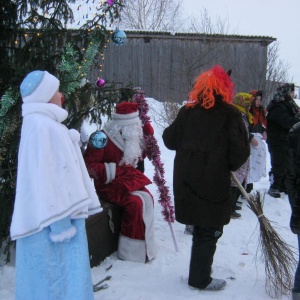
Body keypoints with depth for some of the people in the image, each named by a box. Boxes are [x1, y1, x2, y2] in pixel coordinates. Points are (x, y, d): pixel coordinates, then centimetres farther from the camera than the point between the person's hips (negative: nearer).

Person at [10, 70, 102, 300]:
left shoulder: (47, 124, 16)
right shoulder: (40, 125, -16)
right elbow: (43, 176, -22)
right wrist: (58, 221, -23)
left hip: (61, 214, 10)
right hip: (53, 219, -10)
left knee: (59, 276, 17)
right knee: (56, 279, -1)